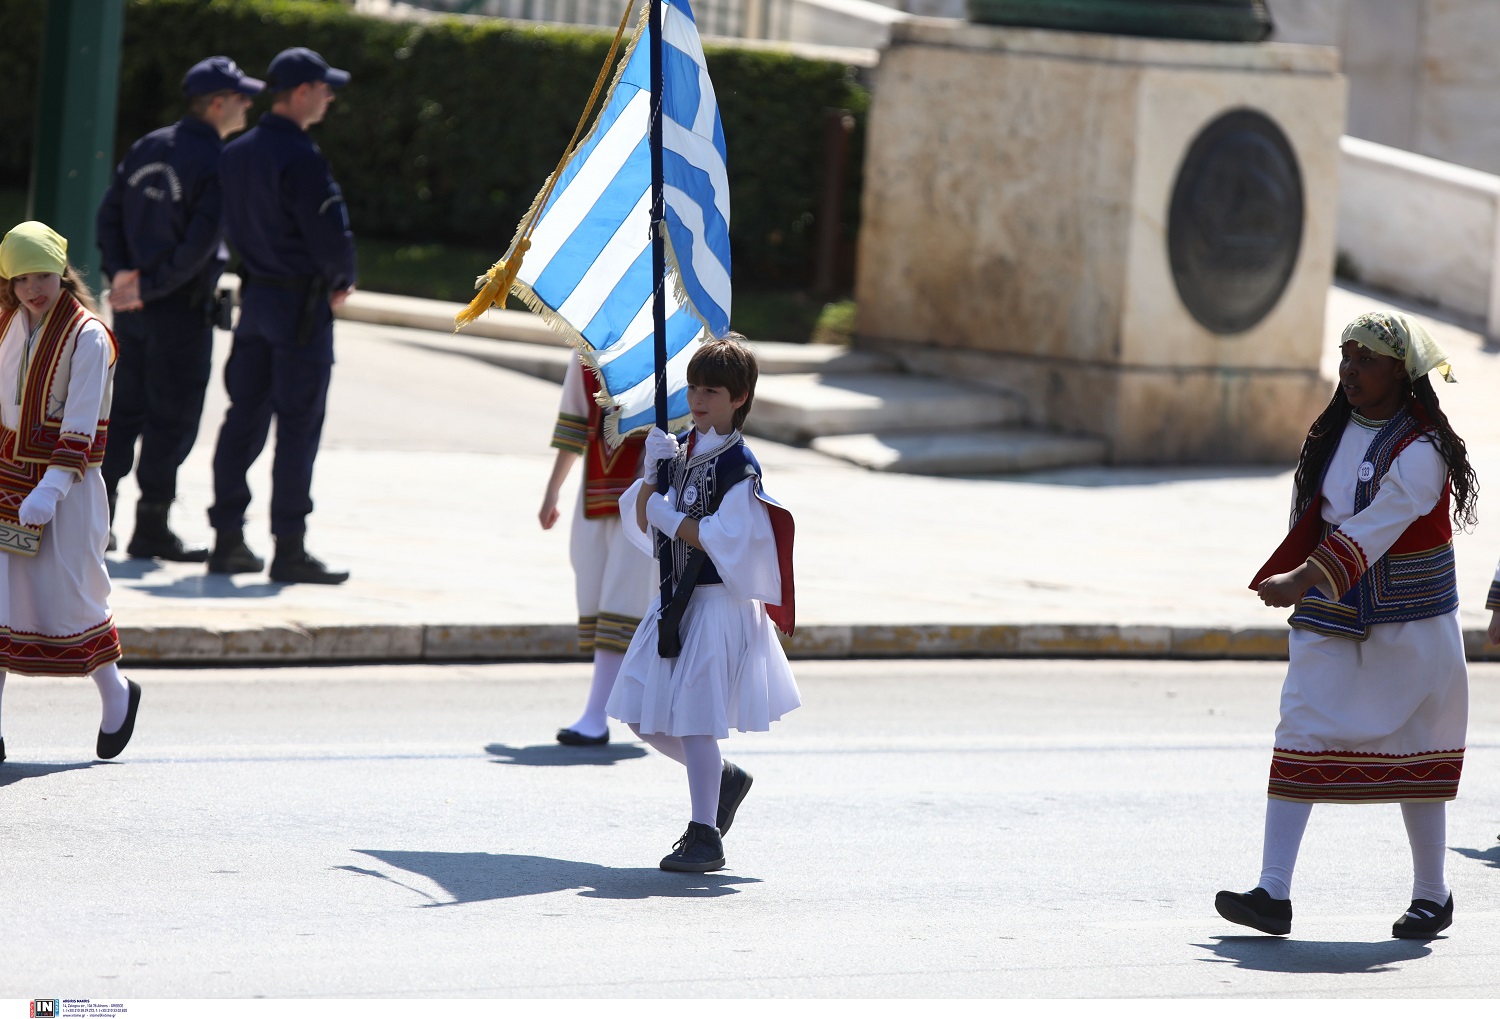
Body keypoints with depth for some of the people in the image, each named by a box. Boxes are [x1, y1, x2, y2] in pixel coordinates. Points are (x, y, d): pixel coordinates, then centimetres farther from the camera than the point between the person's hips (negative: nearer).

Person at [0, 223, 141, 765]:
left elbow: (80, 424, -17)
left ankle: (115, 692, 23)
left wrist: (50, 490, -26)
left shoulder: (87, 337, -12)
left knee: (65, 594, -1)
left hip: (65, 481, -5)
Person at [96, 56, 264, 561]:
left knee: (126, 408, 14)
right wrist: (150, 287, -14)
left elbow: (110, 211, 6)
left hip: (132, 306, 7)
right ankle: (151, 529, 2)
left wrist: (119, 273, -1)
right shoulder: (214, 162, -14)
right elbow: (201, 242, -21)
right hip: (182, 308, -7)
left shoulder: (148, 148, 9)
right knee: (173, 417, 0)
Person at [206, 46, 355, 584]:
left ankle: (227, 540, 12)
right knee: (298, 425, -4)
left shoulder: (236, 153, 9)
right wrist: (342, 281, 0)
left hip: (254, 295, 8)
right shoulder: (300, 158, -19)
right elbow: (331, 236, -22)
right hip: (301, 305, -8)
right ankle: (289, 549, -4)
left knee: (244, 418, 11)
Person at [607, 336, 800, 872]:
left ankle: (705, 837, 0)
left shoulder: (739, 465, -13)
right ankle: (724, 778, 30)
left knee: (692, 717, -8)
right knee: (644, 717, 9)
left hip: (717, 602, -8)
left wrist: (668, 517, -14)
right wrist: (653, 474, -10)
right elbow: (642, 521, 6)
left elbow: (719, 540, -21)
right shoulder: (682, 449, 9)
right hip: (677, 598, 8)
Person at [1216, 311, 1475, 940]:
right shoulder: (1336, 432, 6)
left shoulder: (1420, 450, -18)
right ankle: (1273, 894, -12)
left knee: (1412, 752, 4)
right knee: (1301, 735, -7)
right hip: (1330, 616, 6)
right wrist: (1283, 580, 20)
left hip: (1407, 623, -6)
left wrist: (1304, 579, -41)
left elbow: (1374, 527, -30)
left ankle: (1431, 896, 20)